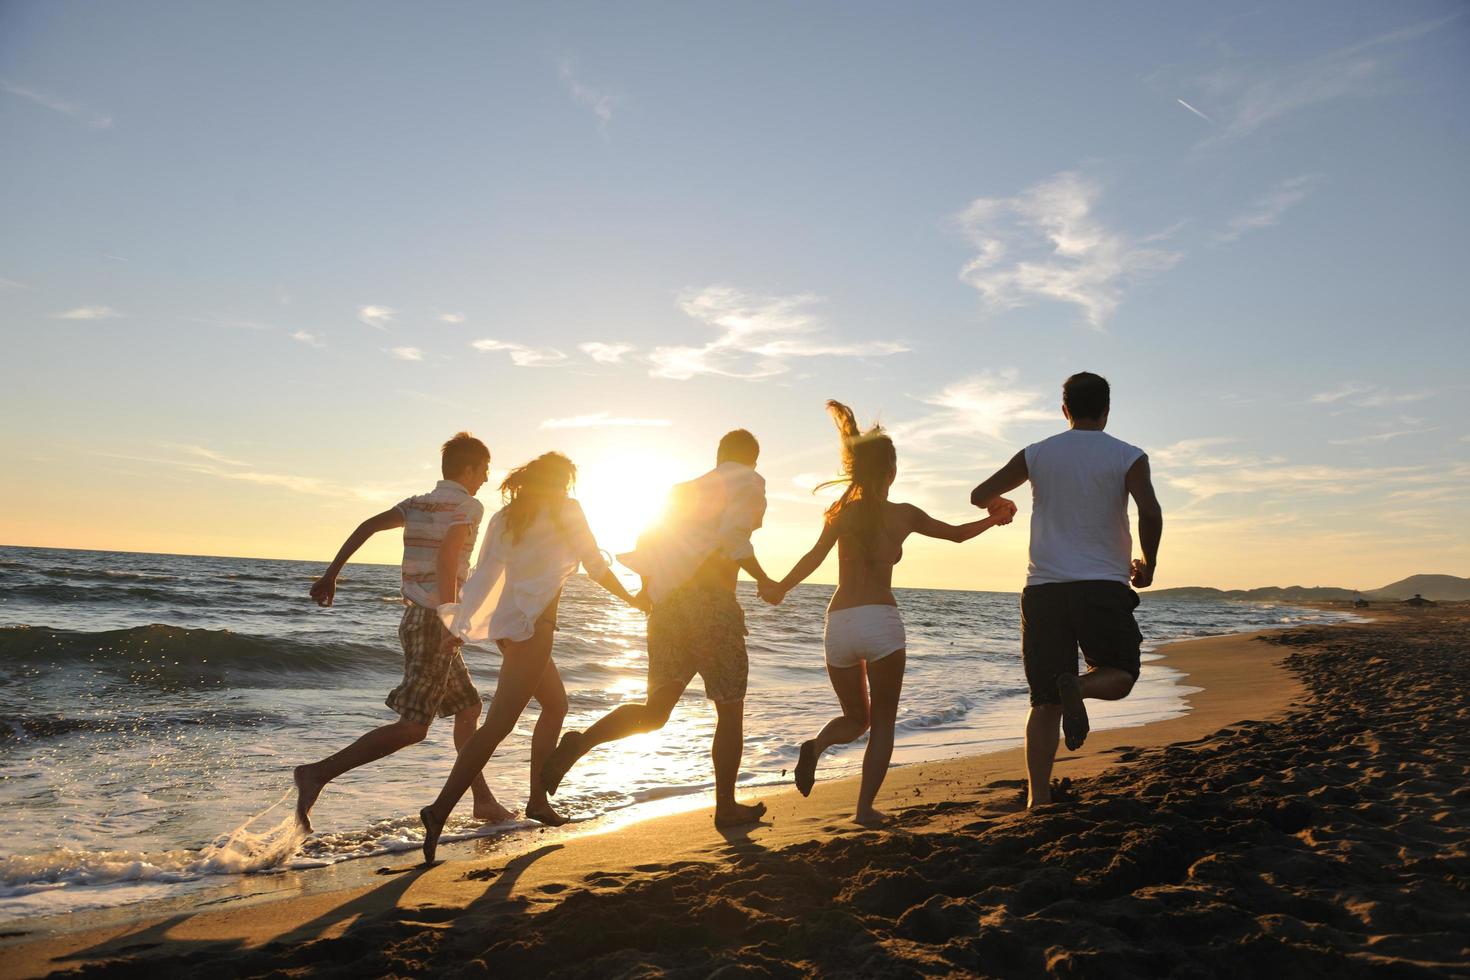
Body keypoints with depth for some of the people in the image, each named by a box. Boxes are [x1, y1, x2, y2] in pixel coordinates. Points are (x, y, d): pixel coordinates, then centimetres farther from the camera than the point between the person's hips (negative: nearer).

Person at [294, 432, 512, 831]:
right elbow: (446, 553, -23)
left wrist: (331, 573, 3)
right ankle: (318, 773, -15)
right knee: (412, 727, -11)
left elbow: (368, 526, 5)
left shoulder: (417, 504, 15)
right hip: (433, 622, -9)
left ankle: (484, 801, 23)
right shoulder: (469, 506, -7)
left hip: (415, 617, 10)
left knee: (468, 708, 17)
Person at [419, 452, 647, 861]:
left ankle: (538, 800, 23)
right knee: (498, 724, -12)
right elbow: (597, 568, 1)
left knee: (556, 704, 22)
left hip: (506, 622, 8)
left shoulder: (506, 517, 15)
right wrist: (632, 599, 14)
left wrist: (460, 625, 5)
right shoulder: (566, 510, -1)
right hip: (533, 625, -8)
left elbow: (483, 576, 7)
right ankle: (440, 810, -20)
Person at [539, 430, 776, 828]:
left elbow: (648, 538, 18)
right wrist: (764, 580, -3)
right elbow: (733, 535, -14)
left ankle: (581, 741, -13)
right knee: (730, 711, 9)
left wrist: (648, 588, 26)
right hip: (713, 603, -6)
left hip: (668, 603, 6)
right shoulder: (749, 482, 3)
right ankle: (726, 807, 17)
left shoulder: (687, 488, 23)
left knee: (655, 710, 8)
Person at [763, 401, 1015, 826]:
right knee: (882, 722, 12)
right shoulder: (904, 514, 3)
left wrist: (778, 590, 3)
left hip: (838, 624, 3)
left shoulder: (840, 512, 6)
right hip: (881, 621, -3)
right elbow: (958, 533, 17)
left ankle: (816, 744, -11)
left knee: (856, 718, 20)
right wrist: (994, 519, 35)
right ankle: (865, 808, 3)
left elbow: (814, 557, -9)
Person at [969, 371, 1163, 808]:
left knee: (1045, 703, 7)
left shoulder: (1036, 454, 9)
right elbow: (1150, 512, -12)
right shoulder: (1128, 457, 3)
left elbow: (980, 496, 10)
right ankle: (1078, 686, -19)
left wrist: (999, 507, 34)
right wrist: (1148, 565, 4)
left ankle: (1038, 800, 0)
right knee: (1119, 677, 15)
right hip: (1103, 587, -2)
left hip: (1043, 588, 2)